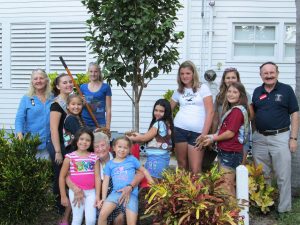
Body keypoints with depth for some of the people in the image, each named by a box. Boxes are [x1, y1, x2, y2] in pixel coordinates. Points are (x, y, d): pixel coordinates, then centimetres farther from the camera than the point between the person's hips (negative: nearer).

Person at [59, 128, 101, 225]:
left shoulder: (94, 157, 2)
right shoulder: (70, 157, -3)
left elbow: (97, 177, 1)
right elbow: (62, 177, 1)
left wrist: (97, 195, -4)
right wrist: (63, 196, 2)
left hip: (90, 192, 2)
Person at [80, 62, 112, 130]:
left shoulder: (105, 87, 1)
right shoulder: (83, 87, 7)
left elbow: (108, 109, 0)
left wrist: (107, 127, -4)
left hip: (99, 123, -2)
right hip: (84, 123, 2)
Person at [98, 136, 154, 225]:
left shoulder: (132, 159, 8)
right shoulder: (110, 164, 11)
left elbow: (144, 171, 15)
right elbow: (106, 181, 10)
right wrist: (104, 198, 4)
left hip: (131, 193, -1)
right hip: (116, 192, 1)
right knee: (102, 214, -19)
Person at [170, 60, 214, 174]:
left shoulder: (202, 88, 3)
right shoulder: (178, 91, 14)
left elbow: (210, 112, -4)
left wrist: (204, 134, -10)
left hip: (197, 132, -3)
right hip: (179, 130, 3)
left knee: (195, 170, -7)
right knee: (182, 165, 7)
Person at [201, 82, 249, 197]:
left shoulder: (237, 110, -13)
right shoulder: (231, 109, 17)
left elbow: (230, 133, -17)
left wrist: (213, 139, -5)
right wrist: (212, 136, 5)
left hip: (231, 153, -10)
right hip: (224, 151, 10)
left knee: (227, 186, -7)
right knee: (223, 184, 14)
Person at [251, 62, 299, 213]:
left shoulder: (286, 90, -2)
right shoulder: (257, 92, 9)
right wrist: (251, 135, 9)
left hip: (280, 137, -4)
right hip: (259, 138, 4)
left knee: (283, 176, 0)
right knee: (262, 175, 13)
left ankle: (284, 209, 12)